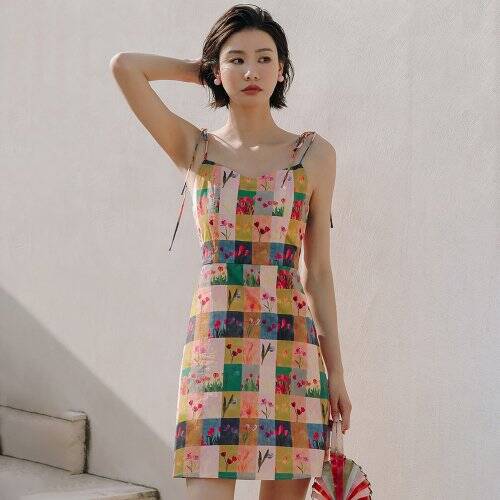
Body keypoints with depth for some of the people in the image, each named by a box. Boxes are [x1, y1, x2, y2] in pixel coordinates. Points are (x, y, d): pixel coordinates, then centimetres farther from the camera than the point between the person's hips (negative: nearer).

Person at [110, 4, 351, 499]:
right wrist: (199, 69, 12)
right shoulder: (194, 149, 8)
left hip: (291, 342, 1)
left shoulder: (314, 154, 8)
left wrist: (336, 371, 5)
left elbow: (318, 271, 8)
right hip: (214, 340, -1)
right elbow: (124, 66, -3)